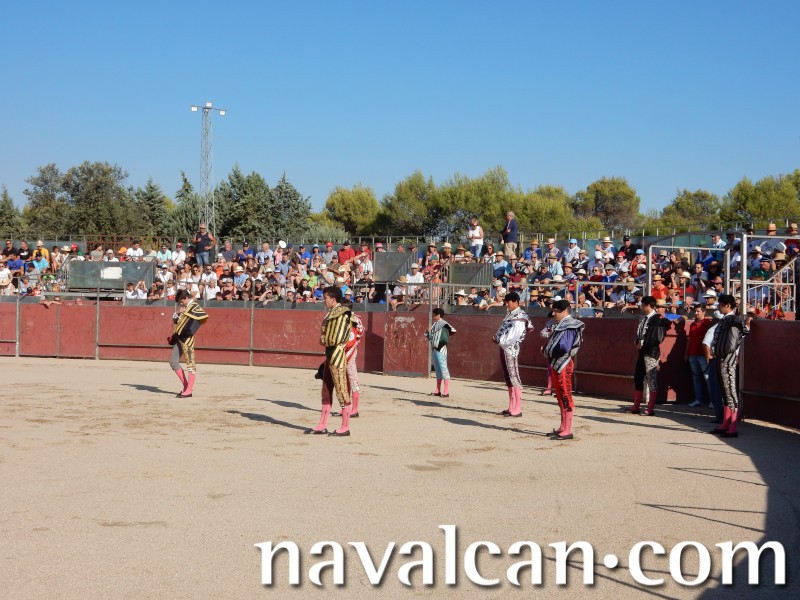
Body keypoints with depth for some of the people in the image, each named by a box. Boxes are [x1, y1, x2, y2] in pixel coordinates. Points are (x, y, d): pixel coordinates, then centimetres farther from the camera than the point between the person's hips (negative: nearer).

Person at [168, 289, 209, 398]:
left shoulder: (194, 307, -7)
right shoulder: (183, 307, 18)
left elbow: (205, 316, -25)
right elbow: (174, 321, 22)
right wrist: (177, 312, 1)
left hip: (187, 338, -10)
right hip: (178, 337, 10)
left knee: (190, 362, -7)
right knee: (173, 362, 10)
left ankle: (189, 390, -7)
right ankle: (186, 386, 18)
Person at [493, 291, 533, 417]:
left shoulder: (519, 317, -15)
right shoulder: (510, 314, 14)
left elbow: (514, 337, -21)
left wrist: (499, 340, -14)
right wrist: (497, 338, 2)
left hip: (511, 349, -10)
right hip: (504, 348, 10)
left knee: (514, 378, -5)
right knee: (508, 379, 14)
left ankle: (517, 409, -2)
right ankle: (512, 407, 21)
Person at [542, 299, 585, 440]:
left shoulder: (569, 327, -16)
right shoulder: (561, 325, 15)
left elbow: (564, 348, -24)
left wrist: (547, 351, -10)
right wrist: (547, 350, -1)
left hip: (563, 364, -10)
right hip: (556, 365, 10)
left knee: (566, 397, -6)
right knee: (560, 397, 15)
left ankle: (568, 431, -3)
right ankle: (563, 428, 24)